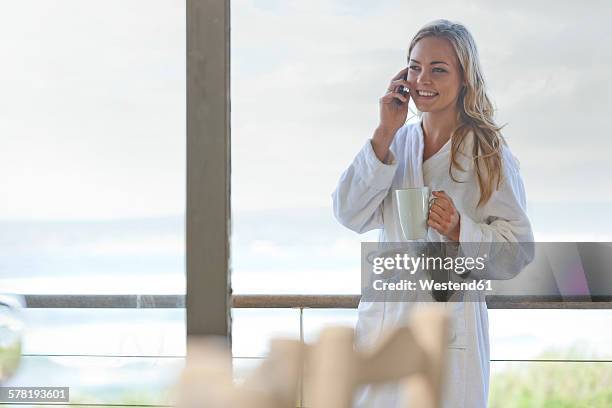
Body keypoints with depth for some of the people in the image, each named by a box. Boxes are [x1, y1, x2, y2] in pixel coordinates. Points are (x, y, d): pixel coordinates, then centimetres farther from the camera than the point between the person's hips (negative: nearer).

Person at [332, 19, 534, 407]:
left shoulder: (490, 155, -4)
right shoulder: (396, 142, 6)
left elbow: (519, 250, -4)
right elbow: (350, 215, -5)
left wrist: (460, 230, -21)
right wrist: (385, 134, -9)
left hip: (451, 329, -3)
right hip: (384, 320, 3)